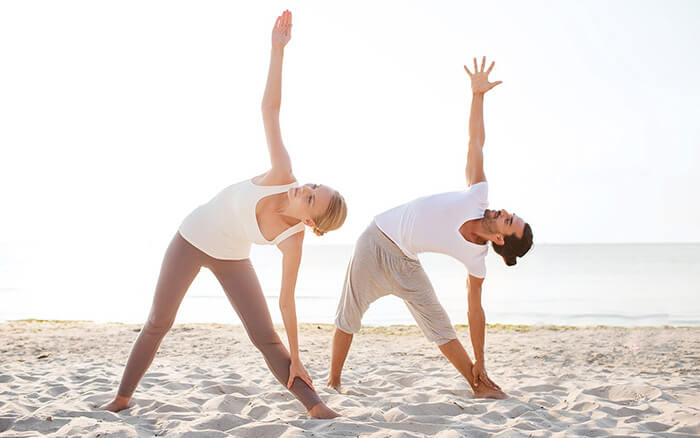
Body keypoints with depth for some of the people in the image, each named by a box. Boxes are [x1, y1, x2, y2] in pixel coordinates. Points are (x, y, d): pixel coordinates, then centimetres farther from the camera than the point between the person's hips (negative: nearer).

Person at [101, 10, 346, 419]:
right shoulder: (283, 176, -32)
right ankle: (122, 397, 20)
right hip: (193, 236, 1)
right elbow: (270, 109, -34)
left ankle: (317, 407, -9)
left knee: (265, 335, -12)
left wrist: (295, 358, -16)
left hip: (231, 258, 0)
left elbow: (287, 300, -19)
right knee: (159, 323, 5)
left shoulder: (293, 242, -29)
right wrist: (278, 48, -40)